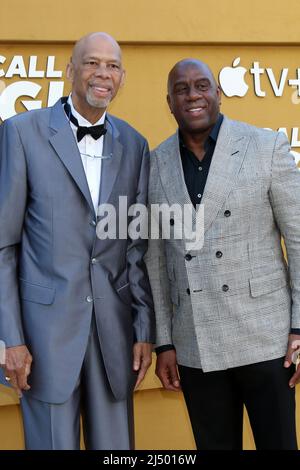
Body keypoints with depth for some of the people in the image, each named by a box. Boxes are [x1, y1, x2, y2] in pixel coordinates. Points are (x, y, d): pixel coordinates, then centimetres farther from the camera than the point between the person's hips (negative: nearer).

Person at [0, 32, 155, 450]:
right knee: (53, 442, 7)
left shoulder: (134, 145, 7)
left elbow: (138, 247, 8)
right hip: (47, 322, -3)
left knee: (116, 445, 12)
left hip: (114, 326, 4)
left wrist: (145, 330, 4)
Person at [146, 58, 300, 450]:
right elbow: (157, 258, 7)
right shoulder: (157, 164, 3)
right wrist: (164, 343, 5)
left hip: (263, 334, -3)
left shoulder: (267, 147, -6)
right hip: (196, 344, 3)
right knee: (215, 445, 13)